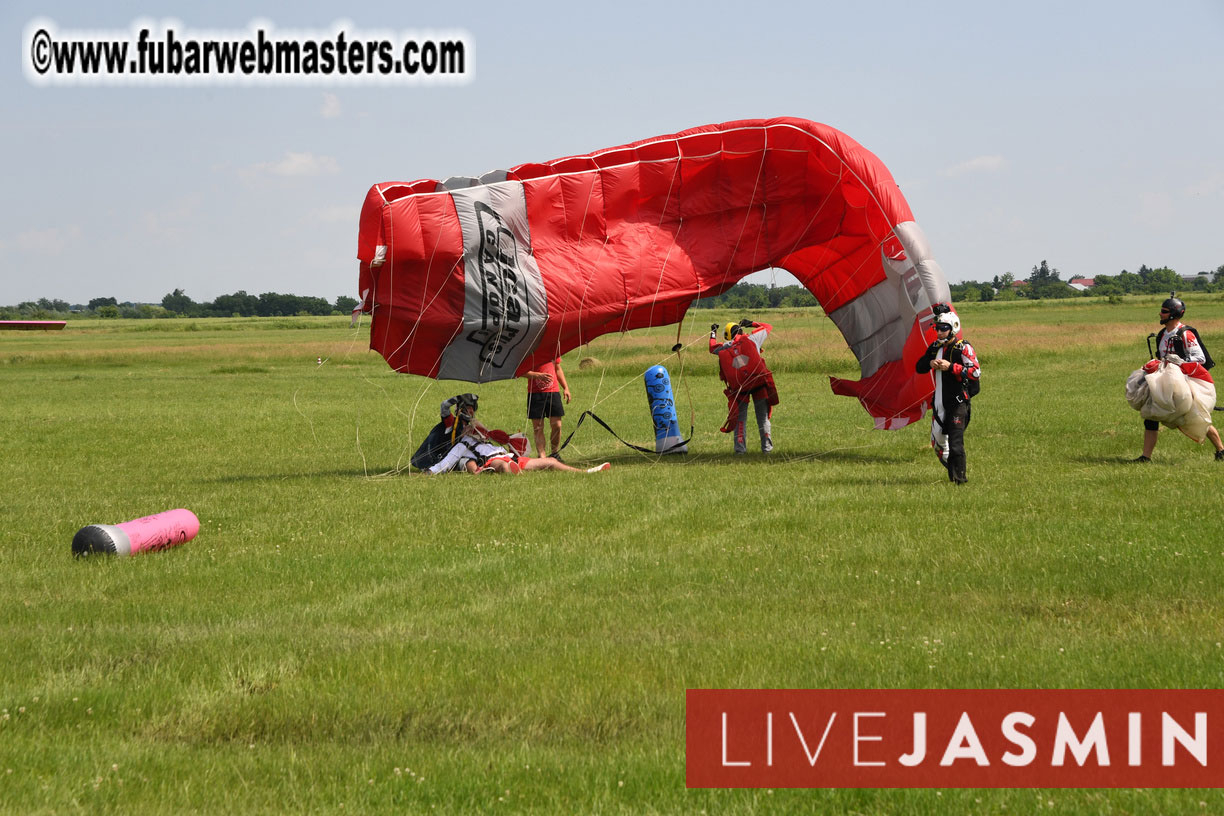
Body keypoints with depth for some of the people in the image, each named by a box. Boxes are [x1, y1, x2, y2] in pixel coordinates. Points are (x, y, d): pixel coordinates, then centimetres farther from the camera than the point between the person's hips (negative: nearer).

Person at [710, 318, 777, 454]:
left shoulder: (724, 348, 6)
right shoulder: (751, 338, 3)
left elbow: (712, 348, 28)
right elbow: (768, 327, 18)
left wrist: (713, 333, 43)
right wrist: (751, 324, 29)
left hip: (738, 388, 0)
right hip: (759, 383, 0)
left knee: (740, 418, 11)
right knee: (763, 417, 9)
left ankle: (739, 447, 2)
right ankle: (767, 447, 8)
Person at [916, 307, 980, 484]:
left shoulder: (963, 348, -10)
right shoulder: (935, 348, 13)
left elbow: (976, 372, -20)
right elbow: (918, 367, 19)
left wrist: (951, 367, -23)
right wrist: (930, 363, -4)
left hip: (957, 401, -7)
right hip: (939, 401, 7)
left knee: (955, 441, -11)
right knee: (937, 439, 11)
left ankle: (959, 477, -5)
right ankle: (952, 471, 29)